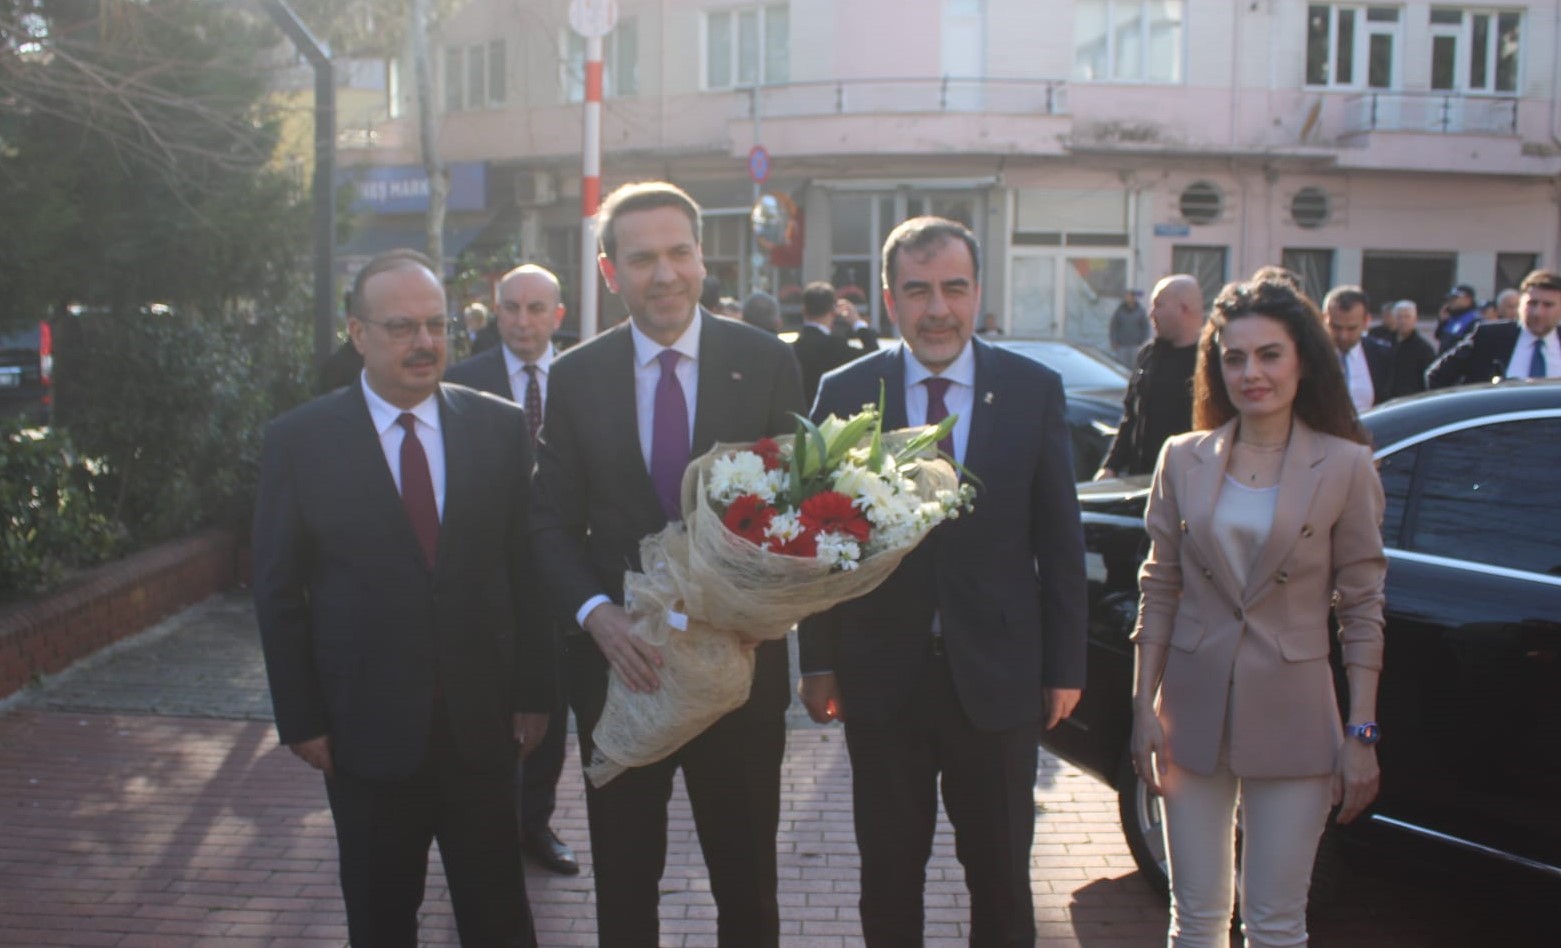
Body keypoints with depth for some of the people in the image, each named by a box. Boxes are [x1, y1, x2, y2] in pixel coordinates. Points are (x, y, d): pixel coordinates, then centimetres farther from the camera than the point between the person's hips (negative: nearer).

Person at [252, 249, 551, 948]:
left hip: (483, 722, 1)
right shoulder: (298, 441, -5)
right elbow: (278, 592, -1)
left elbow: (525, 566, 1)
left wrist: (533, 692, 0)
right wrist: (301, 719, -3)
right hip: (367, 727, -1)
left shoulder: (500, 427, -1)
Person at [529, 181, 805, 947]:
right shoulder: (574, 377, 0)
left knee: (746, 879, 14)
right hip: (620, 661, 1)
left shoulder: (766, 362, -4)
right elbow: (552, 521, 2)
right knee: (624, 879, 17)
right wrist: (597, 614, -15)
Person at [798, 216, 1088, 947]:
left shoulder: (1035, 390, -2)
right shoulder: (844, 392, -3)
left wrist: (1065, 665, 0)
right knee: (889, 873, 15)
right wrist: (819, 661, -2)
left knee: (1002, 873, 15)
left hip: (997, 673, 0)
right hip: (881, 676, 0)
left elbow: (1059, 539, 0)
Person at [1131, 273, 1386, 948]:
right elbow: (1159, 589, 5)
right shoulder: (1183, 460, 2)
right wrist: (1143, 708, 0)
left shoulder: (1345, 466, -4)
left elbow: (1362, 607, -2)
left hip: (1291, 717, -2)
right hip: (1194, 710, 2)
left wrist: (1361, 733, -4)